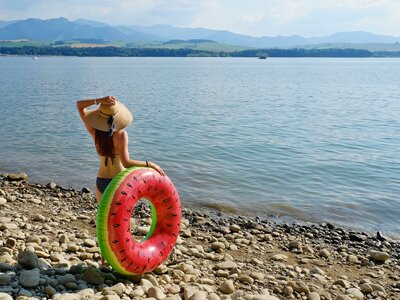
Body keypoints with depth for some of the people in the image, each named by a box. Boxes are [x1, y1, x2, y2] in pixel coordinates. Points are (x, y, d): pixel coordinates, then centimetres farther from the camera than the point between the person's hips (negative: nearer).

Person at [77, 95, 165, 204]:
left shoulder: (94, 132, -10)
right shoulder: (121, 135, -21)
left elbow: (79, 105, -6)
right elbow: (126, 163, -29)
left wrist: (99, 100, -22)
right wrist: (150, 164, -23)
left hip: (102, 181, 3)